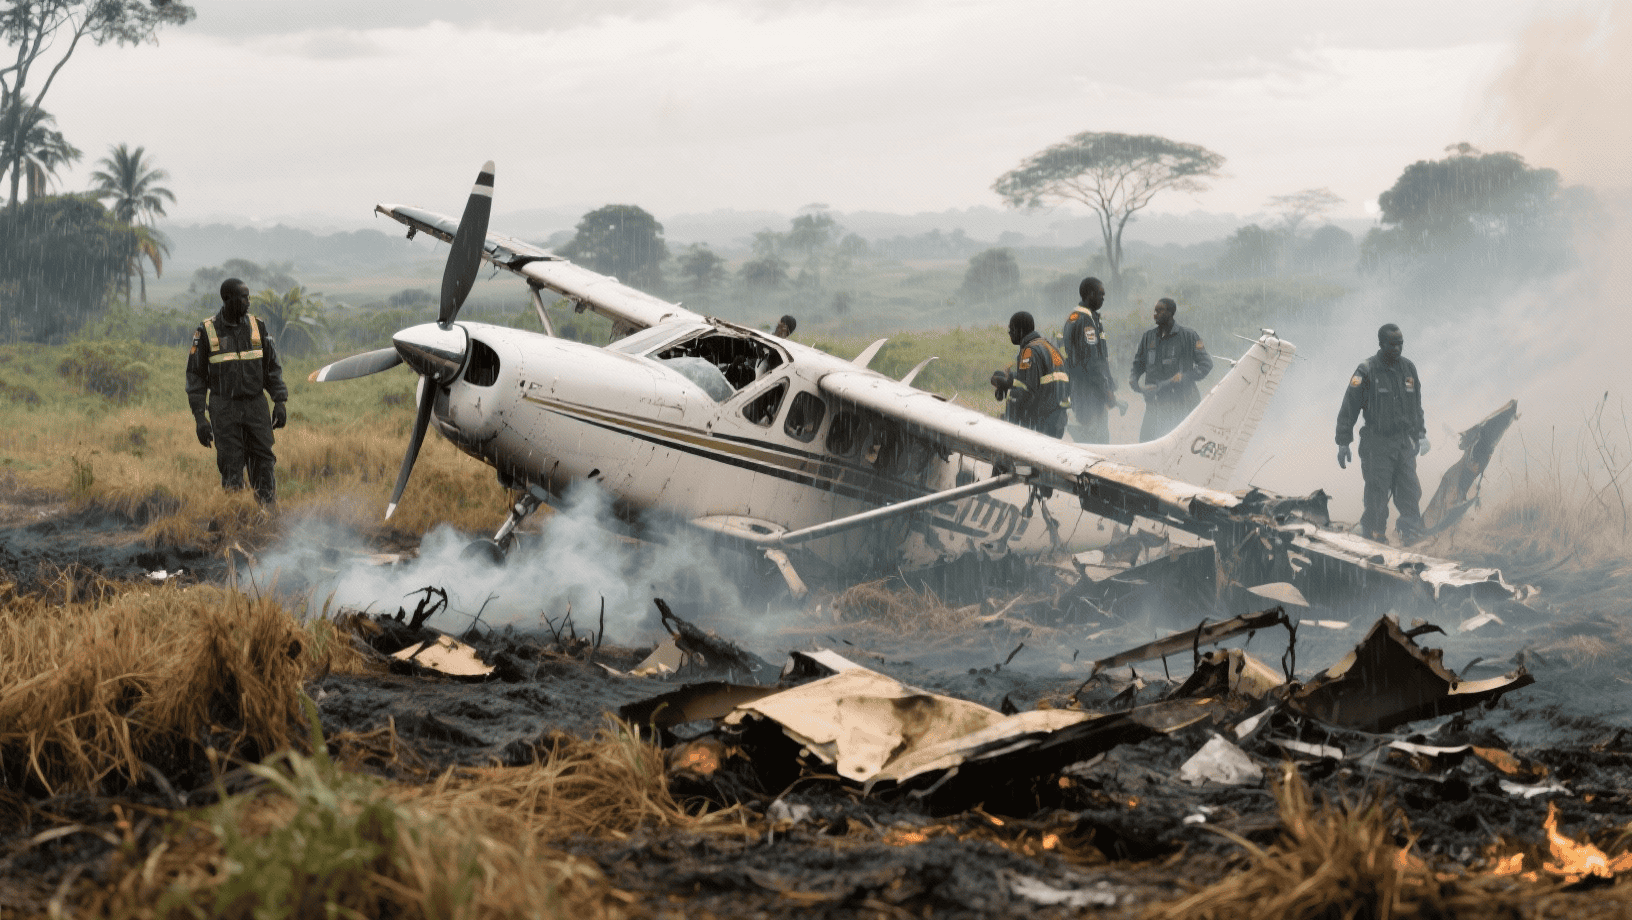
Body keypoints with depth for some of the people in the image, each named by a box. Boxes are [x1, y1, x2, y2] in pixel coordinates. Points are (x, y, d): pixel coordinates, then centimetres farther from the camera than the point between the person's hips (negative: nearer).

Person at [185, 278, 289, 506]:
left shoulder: (257, 327, 4)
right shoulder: (206, 332, -5)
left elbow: (272, 367, 9)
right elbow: (196, 376, -2)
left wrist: (280, 402, -1)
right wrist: (199, 418, -8)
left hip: (255, 406, 2)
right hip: (224, 409, -2)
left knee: (263, 463, -2)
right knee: (231, 470, -3)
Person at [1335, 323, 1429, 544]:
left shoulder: (1408, 368, 10)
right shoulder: (1367, 371, -8)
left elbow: (1416, 405, 23)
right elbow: (1348, 408, -6)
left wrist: (1421, 434, 22)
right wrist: (1343, 443, -8)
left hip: (1405, 442, 5)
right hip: (1377, 444, -5)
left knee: (1409, 490, 3)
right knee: (1377, 493, -5)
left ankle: (1411, 532, 10)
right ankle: (1374, 534, 4)